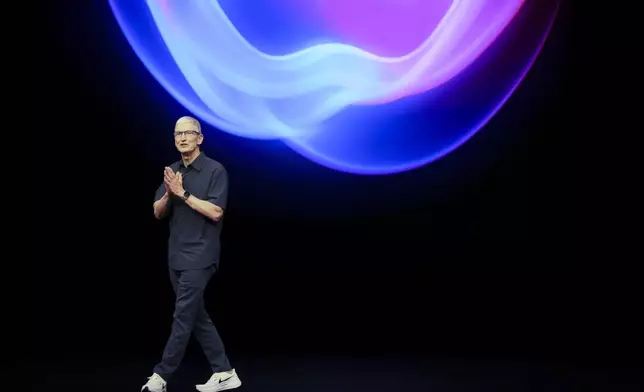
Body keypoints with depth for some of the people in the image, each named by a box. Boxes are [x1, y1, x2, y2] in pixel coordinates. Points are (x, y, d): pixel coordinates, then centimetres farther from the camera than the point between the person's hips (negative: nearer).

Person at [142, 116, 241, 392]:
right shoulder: (172, 172, 12)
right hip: (176, 257, 8)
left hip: (199, 257, -8)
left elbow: (215, 212, -17)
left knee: (183, 317, -5)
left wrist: (183, 194, -18)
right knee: (197, 317, 10)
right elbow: (158, 213, 8)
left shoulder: (215, 170, -8)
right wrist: (168, 194, -12)